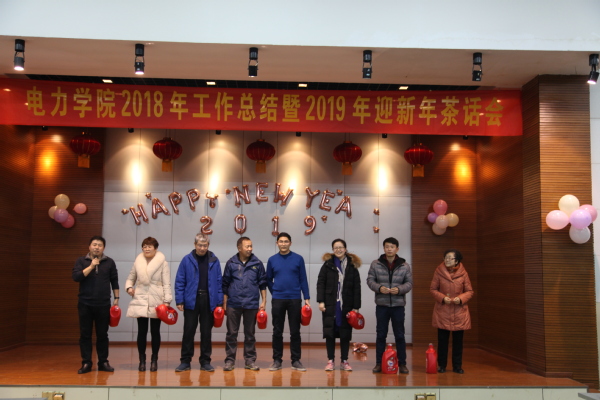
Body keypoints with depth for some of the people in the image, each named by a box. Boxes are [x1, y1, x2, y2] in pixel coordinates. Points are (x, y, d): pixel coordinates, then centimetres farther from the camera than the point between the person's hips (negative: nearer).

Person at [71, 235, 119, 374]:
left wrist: (116, 298, 6)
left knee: (102, 335, 5)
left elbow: (114, 281, 10)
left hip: (103, 305, 1)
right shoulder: (81, 261, 4)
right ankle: (86, 363, 9)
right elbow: (76, 277, -11)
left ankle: (103, 362, 13)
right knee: (85, 334, 2)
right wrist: (91, 266, -16)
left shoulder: (109, 262, 7)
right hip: (85, 304, 0)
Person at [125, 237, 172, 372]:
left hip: (156, 301, -2)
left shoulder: (163, 263, -3)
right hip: (140, 301, 2)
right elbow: (131, 277, 16)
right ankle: (142, 360, 12)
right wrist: (129, 287, -5)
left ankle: (154, 360, 15)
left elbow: (166, 284, -5)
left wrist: (167, 301, -13)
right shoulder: (137, 262, 6)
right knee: (142, 331, 3)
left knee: (155, 331, 5)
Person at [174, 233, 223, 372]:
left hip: (208, 301, 1)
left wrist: (219, 302, 0)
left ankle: (205, 362, 17)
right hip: (191, 301, -1)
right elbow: (179, 281, 0)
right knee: (188, 332, 4)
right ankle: (185, 361, 13)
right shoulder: (187, 260, -1)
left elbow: (218, 282, 4)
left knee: (206, 332, 8)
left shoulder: (214, 261, 3)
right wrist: (179, 300, -6)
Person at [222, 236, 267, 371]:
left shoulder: (257, 263, 2)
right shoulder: (231, 263, 1)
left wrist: (264, 301, 2)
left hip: (251, 304, 1)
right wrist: (224, 303, 4)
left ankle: (250, 360, 18)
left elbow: (262, 283, 7)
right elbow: (225, 284, 5)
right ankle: (230, 360, 12)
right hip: (233, 304, -1)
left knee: (250, 334, 9)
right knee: (231, 333, 4)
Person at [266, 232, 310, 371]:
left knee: (295, 331, 3)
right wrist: (275, 293, 10)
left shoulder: (298, 259, 1)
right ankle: (277, 360, 14)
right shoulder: (272, 260, 4)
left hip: (295, 299, -1)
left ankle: (296, 361, 12)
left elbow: (303, 279, 1)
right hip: (277, 300, 1)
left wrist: (307, 298, -2)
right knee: (277, 331, 6)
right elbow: (269, 280, 13)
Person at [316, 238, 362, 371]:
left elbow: (356, 287, 3)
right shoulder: (328, 264, 3)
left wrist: (356, 306, -2)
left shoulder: (352, 265, 5)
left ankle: (344, 361, 15)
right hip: (330, 304, -1)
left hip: (346, 305, 1)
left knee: (345, 334, 5)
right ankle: (330, 361, 12)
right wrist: (321, 301, -9)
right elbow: (320, 283, 0)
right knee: (329, 332, 3)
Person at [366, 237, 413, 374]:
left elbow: (409, 283, 2)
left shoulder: (404, 265, 1)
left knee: (400, 335, 6)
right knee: (381, 334, 8)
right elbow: (370, 280, 2)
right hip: (381, 305, 0)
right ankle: (379, 363, 16)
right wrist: (379, 287, -17)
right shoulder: (376, 264, 1)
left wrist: (399, 289, -17)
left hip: (398, 305, 0)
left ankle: (402, 364, 15)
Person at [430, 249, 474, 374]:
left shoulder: (463, 273, -2)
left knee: (458, 340, 8)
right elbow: (433, 289, 1)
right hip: (442, 312, -1)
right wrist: (442, 298, -15)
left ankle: (457, 366, 20)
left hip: (459, 312, 1)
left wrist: (461, 298, -15)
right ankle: (441, 365, 18)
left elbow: (470, 291, 3)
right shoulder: (439, 272, -4)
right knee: (442, 340, 5)